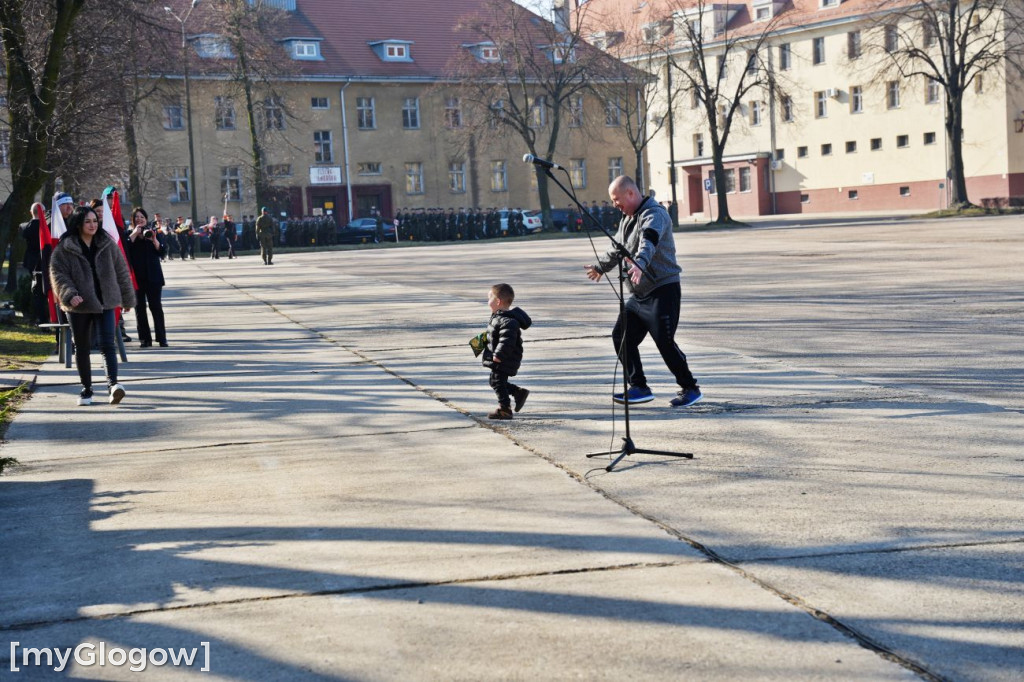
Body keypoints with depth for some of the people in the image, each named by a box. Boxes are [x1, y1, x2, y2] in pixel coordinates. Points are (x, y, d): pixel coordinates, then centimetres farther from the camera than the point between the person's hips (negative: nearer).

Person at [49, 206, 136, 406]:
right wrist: (69, 295, -22)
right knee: (82, 348, 9)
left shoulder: (107, 244, 5)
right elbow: (58, 274, -7)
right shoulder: (64, 249, -3)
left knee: (108, 344, -13)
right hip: (79, 306, 0)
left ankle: (113, 384, -23)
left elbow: (121, 271, 10)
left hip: (105, 302, 1)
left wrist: (127, 299, 13)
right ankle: (86, 389, 20)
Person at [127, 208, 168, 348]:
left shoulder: (152, 232, 10)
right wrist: (134, 234, -12)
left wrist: (154, 240, -16)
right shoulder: (129, 235, 7)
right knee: (140, 307, 0)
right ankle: (145, 339, 5)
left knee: (156, 306, -3)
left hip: (153, 276, 0)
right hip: (136, 277, 0)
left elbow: (161, 252, 0)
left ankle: (161, 338, 0)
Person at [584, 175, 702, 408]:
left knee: (664, 341, -12)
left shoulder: (654, 214, -15)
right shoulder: (627, 218, 16)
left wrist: (639, 264, -55)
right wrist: (600, 267, 46)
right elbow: (617, 249, 34)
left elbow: (648, 243, -37)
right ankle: (639, 387, 12)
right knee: (622, 335, 4)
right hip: (639, 293, 9)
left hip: (663, 290, -9)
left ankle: (690, 389, 3)